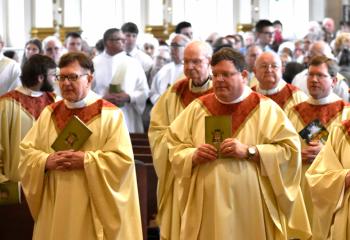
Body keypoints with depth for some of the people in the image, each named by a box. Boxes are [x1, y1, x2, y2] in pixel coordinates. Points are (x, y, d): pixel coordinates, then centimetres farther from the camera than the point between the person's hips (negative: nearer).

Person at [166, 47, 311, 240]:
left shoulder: (265, 108, 0)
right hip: (206, 208, 2)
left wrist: (249, 152, -17)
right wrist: (193, 156, -11)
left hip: (250, 208, -2)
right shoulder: (198, 108, 9)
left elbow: (290, 149, -7)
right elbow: (174, 146, 10)